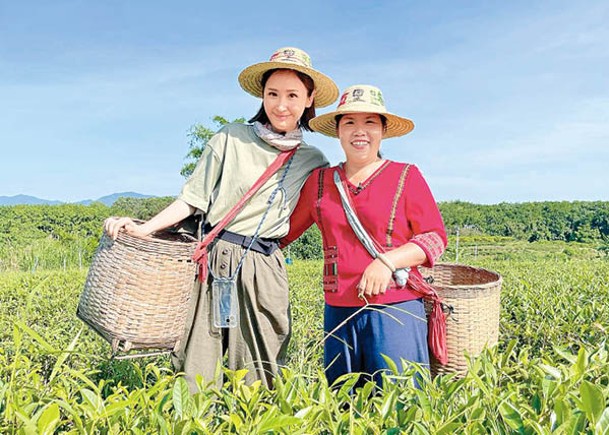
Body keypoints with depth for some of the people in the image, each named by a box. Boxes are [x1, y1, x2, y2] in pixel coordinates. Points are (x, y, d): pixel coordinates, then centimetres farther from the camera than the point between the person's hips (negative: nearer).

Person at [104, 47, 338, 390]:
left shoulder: (313, 162, 7)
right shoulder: (231, 138, 0)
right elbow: (194, 199, 1)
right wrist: (144, 229, -8)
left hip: (265, 271, 2)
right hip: (213, 259, -1)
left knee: (259, 379, 7)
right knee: (196, 373, 3)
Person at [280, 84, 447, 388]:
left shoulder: (406, 176, 0)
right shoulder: (319, 180, 9)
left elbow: (435, 237, 0)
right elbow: (284, 229, 16)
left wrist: (388, 260, -15)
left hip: (396, 309, -3)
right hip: (338, 312, 4)